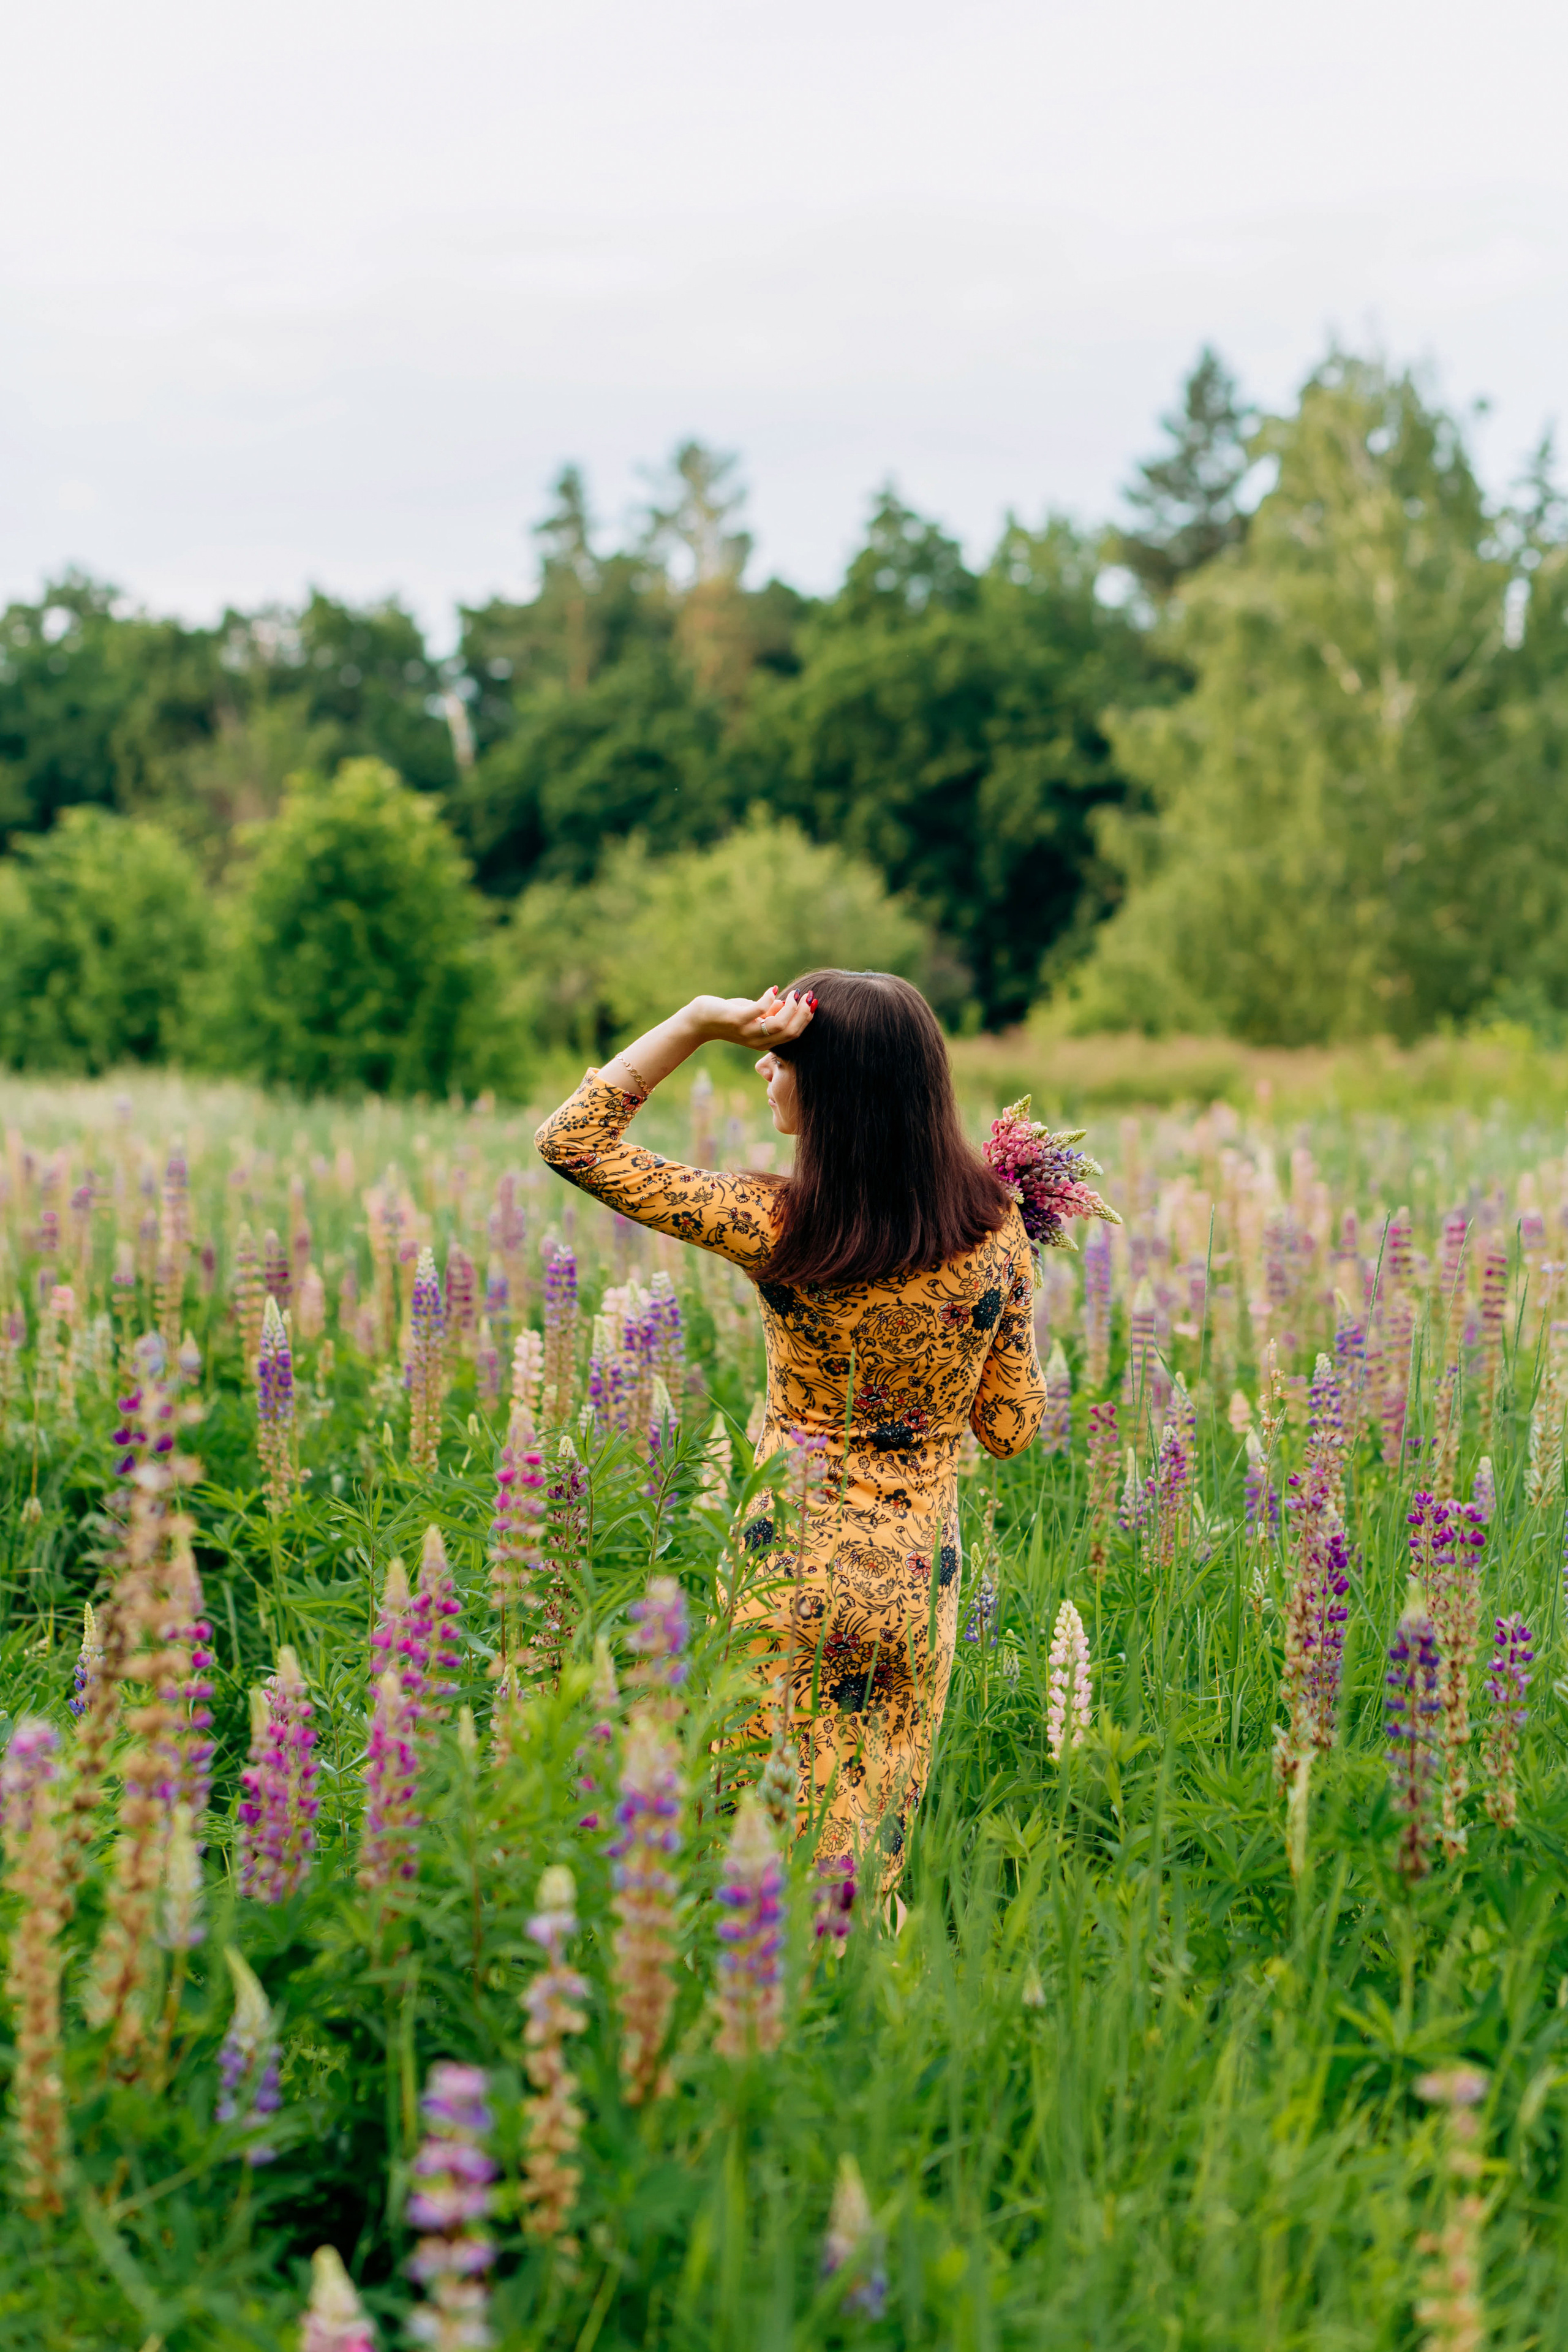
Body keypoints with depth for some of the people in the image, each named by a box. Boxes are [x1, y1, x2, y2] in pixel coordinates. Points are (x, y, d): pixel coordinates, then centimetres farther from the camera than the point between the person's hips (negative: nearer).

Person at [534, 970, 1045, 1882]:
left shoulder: (778, 1228, -17)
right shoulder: (996, 1227, -7)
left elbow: (572, 1141, -10)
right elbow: (1012, 1428, 1)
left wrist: (700, 1020, -14)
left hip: (796, 1574, -3)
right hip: (922, 1579, 3)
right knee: (876, 1859, 14)